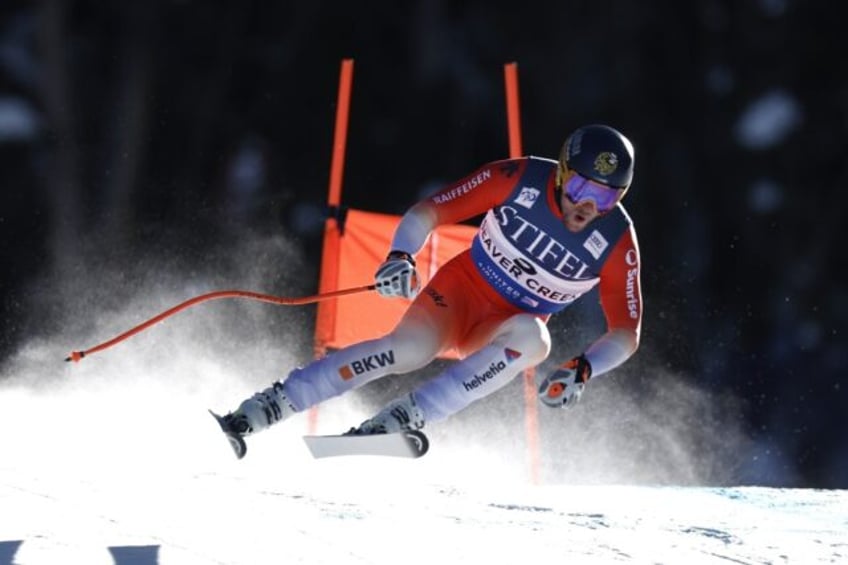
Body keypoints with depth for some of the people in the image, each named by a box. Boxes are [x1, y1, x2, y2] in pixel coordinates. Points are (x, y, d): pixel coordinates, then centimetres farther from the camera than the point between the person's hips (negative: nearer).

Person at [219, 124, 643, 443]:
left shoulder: (617, 244, -16)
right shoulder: (520, 179, -18)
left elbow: (626, 333, -12)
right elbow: (428, 212, -13)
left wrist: (582, 369, -31)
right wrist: (401, 257, -32)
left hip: (509, 327, 2)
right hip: (462, 288, -1)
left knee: (531, 339, -35)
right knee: (411, 348, -32)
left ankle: (407, 416, -33)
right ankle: (269, 404, -25)